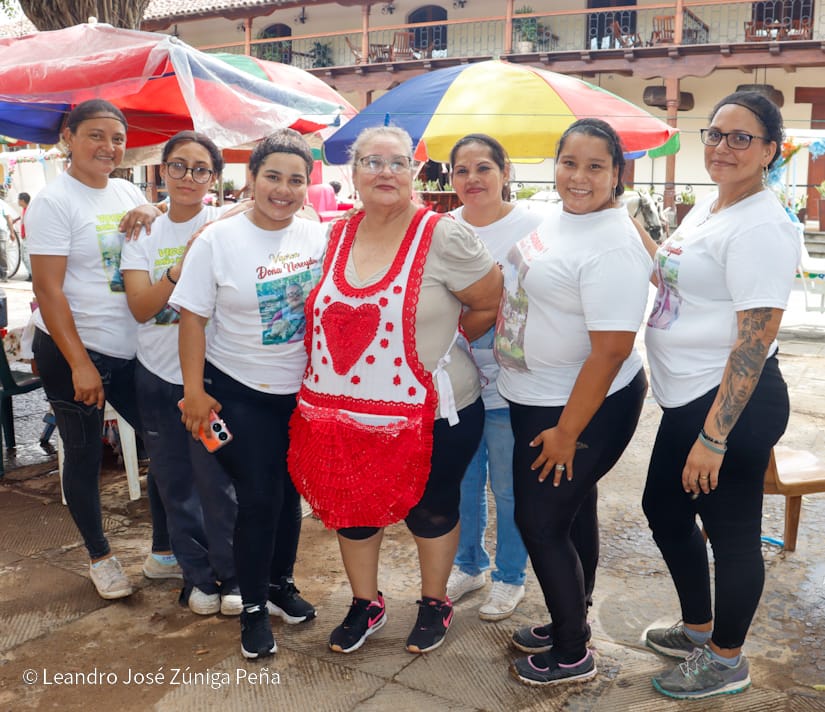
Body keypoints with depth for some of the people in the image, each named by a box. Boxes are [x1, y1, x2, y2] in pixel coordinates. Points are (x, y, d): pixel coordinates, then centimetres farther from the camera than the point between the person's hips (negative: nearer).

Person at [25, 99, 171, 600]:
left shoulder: (127, 192, 8)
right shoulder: (54, 202, -11)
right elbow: (48, 290, -16)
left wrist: (152, 216, -10)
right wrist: (80, 365, -19)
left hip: (131, 349, 6)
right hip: (71, 351, -6)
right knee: (85, 456, 9)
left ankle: (163, 553, 23)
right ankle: (100, 556, 30)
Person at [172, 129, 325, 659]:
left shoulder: (320, 238, -2)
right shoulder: (217, 240, -9)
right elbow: (192, 317, -8)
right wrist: (194, 391, -11)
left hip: (304, 391, 3)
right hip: (240, 392, -3)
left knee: (290, 491, 13)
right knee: (259, 497, -2)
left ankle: (282, 581, 35)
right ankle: (254, 607, 18)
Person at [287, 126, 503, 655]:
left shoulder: (442, 237, -14)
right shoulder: (336, 236, 3)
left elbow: (492, 305, -7)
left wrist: (441, 342, 0)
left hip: (428, 415, -4)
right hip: (342, 413, 5)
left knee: (430, 511, 15)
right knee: (350, 508, 17)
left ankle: (435, 602, 40)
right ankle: (366, 604, 41)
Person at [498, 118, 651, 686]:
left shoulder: (612, 247, -25)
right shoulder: (558, 217, 4)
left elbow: (612, 349, -27)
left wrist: (566, 432, -22)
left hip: (584, 408, -9)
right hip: (538, 400, 9)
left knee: (541, 523, 2)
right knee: (573, 513, 21)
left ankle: (572, 655, 22)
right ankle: (569, 622, 40)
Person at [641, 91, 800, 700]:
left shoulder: (762, 227, -19)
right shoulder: (706, 209, 11)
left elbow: (754, 340, -24)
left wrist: (713, 435, -25)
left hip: (734, 401, -10)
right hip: (688, 398, 10)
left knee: (731, 532, 7)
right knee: (664, 510, 21)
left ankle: (726, 661, 29)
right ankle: (698, 628, 42)